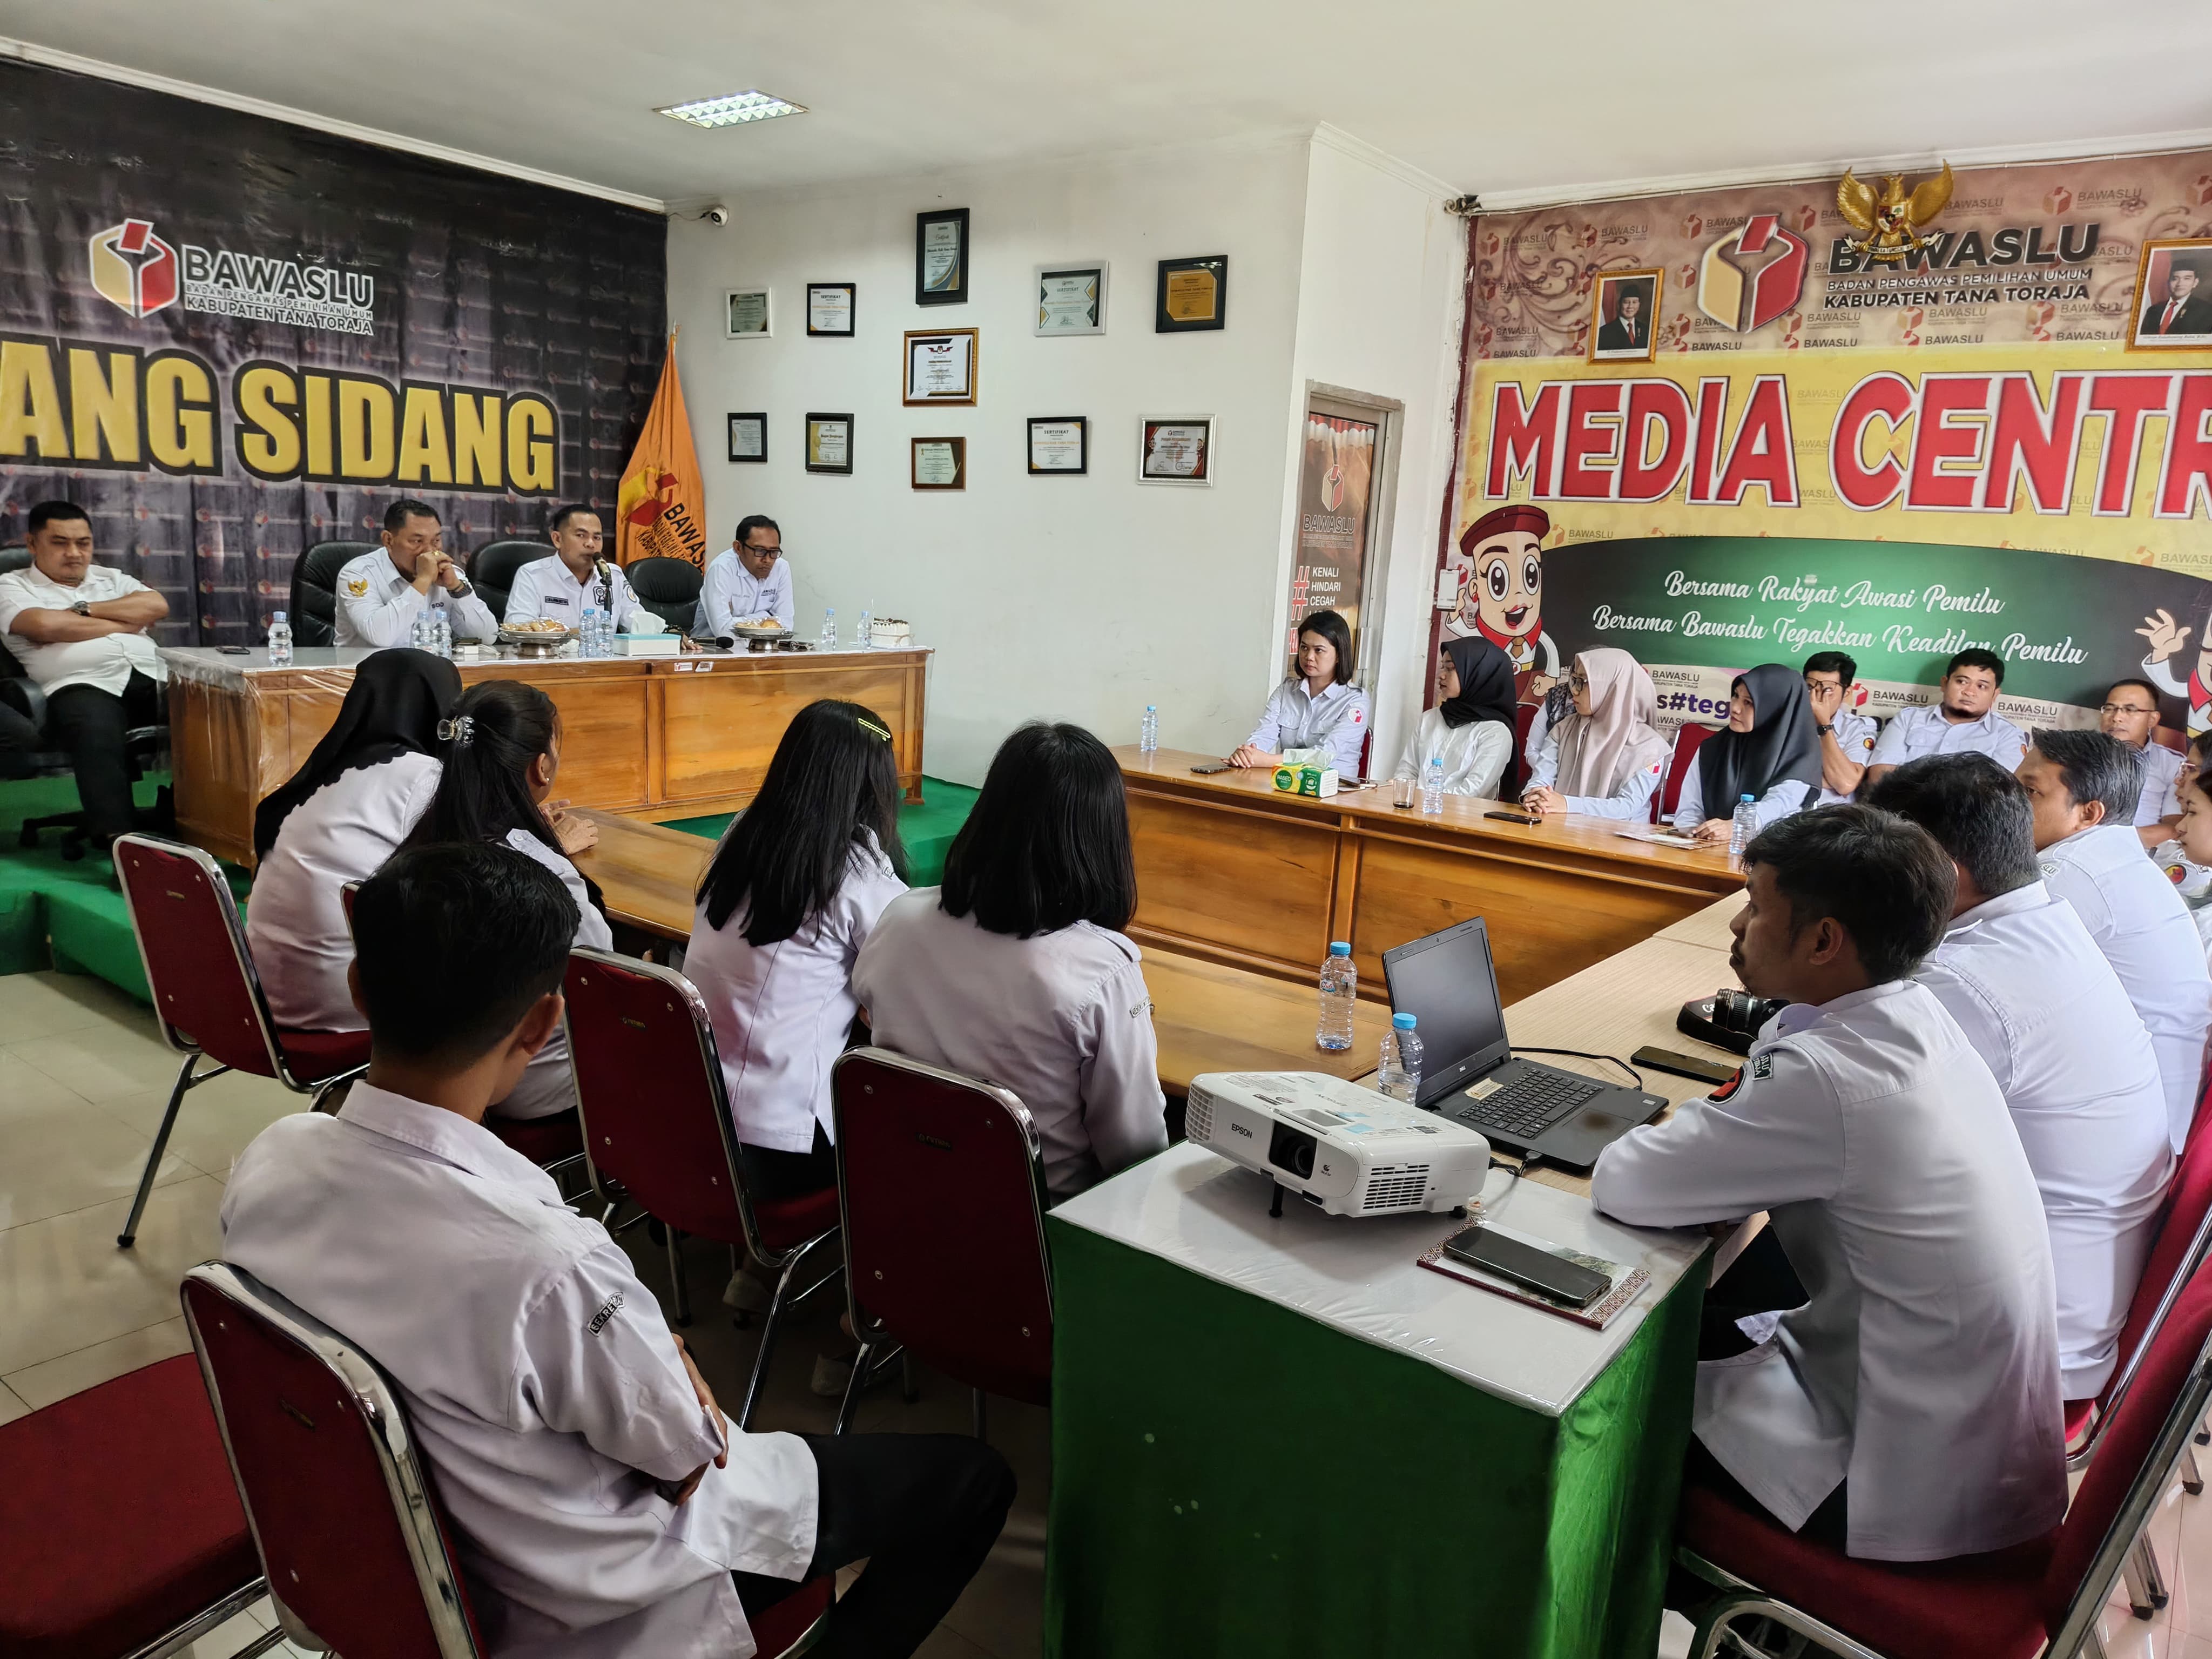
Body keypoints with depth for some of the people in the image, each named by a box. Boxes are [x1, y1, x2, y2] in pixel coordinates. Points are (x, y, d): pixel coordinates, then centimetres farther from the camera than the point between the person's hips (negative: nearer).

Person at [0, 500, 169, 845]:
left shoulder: (110, 578, 31)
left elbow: (157, 606, 10)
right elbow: (44, 625, -5)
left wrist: (84, 609, 3)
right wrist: (125, 625, 4)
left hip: (154, 680, 4)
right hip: (86, 687, -4)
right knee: (97, 732, -39)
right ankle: (118, 838, -51)